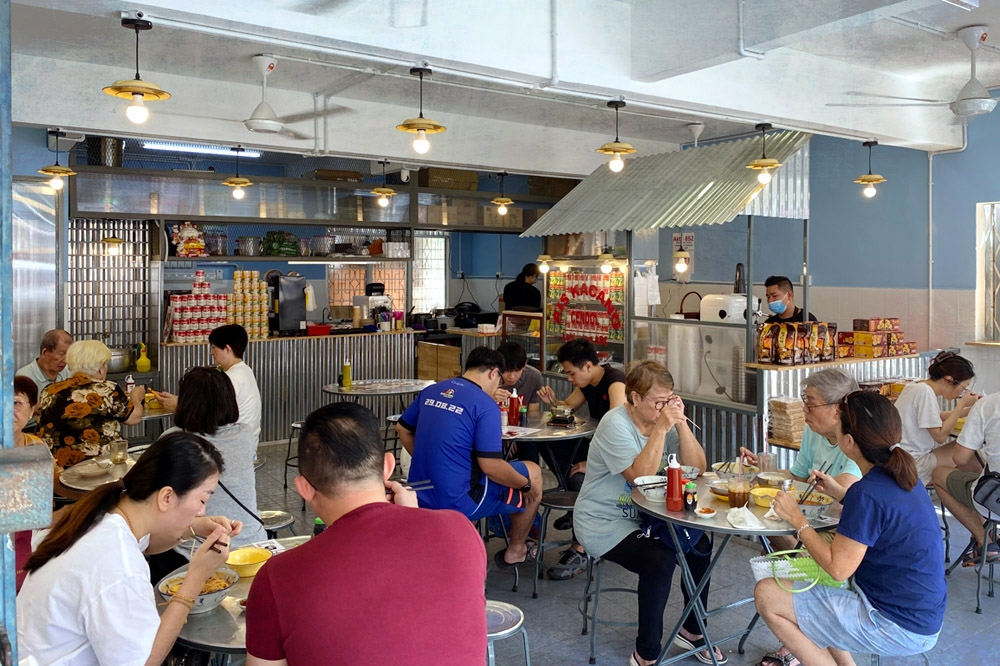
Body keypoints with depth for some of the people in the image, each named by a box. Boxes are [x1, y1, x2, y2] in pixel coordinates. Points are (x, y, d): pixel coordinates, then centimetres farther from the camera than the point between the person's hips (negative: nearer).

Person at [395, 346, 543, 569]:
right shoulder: (485, 405, -16)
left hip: (421, 496, 7)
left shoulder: (431, 391, 5)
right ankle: (515, 551, 30)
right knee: (533, 473, 13)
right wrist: (526, 484, -2)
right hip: (457, 502, -7)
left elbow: (402, 429, 16)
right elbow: (491, 466, -19)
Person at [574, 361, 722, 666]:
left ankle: (691, 630, 14)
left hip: (643, 516, 7)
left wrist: (680, 423, -18)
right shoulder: (616, 424, -19)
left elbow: (697, 467, -6)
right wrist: (661, 428, -30)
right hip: (604, 523, -7)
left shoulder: (664, 419, 0)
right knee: (660, 559, -27)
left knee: (700, 545, -8)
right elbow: (641, 476, -28)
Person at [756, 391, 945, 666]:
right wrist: (839, 493, 11)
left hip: (899, 627, -9)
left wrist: (797, 519, -12)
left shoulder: (867, 494, -27)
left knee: (766, 595, -7)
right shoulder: (901, 477, 1)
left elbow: (838, 568, -23)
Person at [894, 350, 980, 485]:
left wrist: (969, 409, 10)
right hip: (912, 463, -9)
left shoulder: (918, 386, 7)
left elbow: (938, 417, 19)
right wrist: (962, 404, -12)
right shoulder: (925, 392, -19)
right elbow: (941, 436, -18)